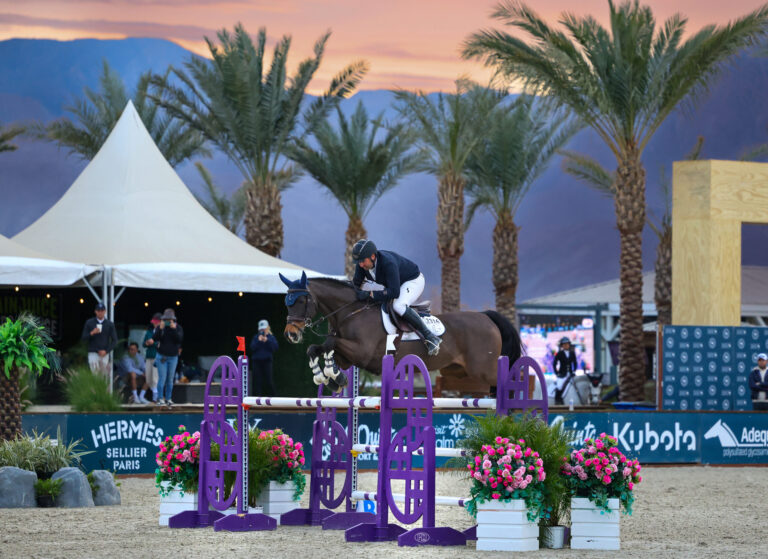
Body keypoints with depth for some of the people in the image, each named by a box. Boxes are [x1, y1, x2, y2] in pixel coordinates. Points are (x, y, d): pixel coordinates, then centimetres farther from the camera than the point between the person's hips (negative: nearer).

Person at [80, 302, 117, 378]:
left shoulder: (109, 324, 7)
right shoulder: (89, 322, 6)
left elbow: (114, 340, 6)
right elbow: (84, 337, 4)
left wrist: (106, 351, -6)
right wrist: (91, 333, -16)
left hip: (105, 354, 1)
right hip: (93, 353, -1)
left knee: (104, 374, -2)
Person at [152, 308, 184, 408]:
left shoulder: (178, 327, -4)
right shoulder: (159, 327, -4)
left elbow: (180, 339, -18)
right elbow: (155, 338, -16)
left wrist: (174, 329, -27)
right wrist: (160, 329, -29)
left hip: (173, 357, 1)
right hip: (162, 356, -1)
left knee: (170, 379, 7)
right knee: (162, 378, -7)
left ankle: (168, 398, 14)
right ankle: (160, 398, -3)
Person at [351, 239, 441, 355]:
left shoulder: (388, 263, -39)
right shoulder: (362, 264, -16)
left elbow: (394, 292, -41)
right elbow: (356, 283, 0)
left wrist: (370, 294, -43)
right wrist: (359, 293, -22)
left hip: (413, 281, -9)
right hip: (393, 284, 9)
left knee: (398, 306, -34)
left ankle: (430, 337, -29)